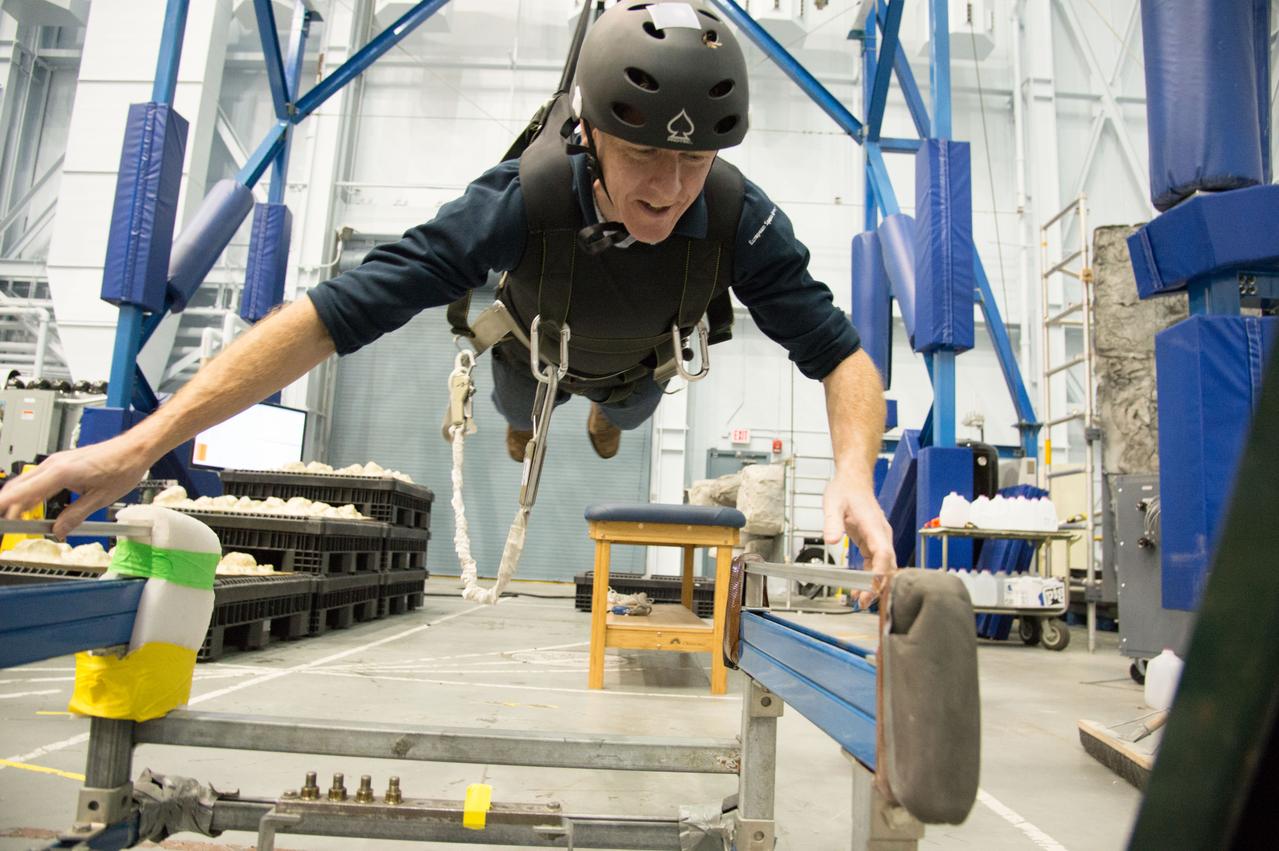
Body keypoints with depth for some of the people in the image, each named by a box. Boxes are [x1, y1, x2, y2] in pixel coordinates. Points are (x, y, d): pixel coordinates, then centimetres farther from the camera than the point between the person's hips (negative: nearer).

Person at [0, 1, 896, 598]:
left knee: (627, 411, 35)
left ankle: (608, 416, 76)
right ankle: (529, 425, 75)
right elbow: (335, 311, -50)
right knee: (520, 407, 34)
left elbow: (840, 353, -37)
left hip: (643, 358, 1)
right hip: (542, 343, 0)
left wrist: (855, 474, -59)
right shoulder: (526, 201, -47)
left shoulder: (740, 218, -42)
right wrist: (142, 443, -55)